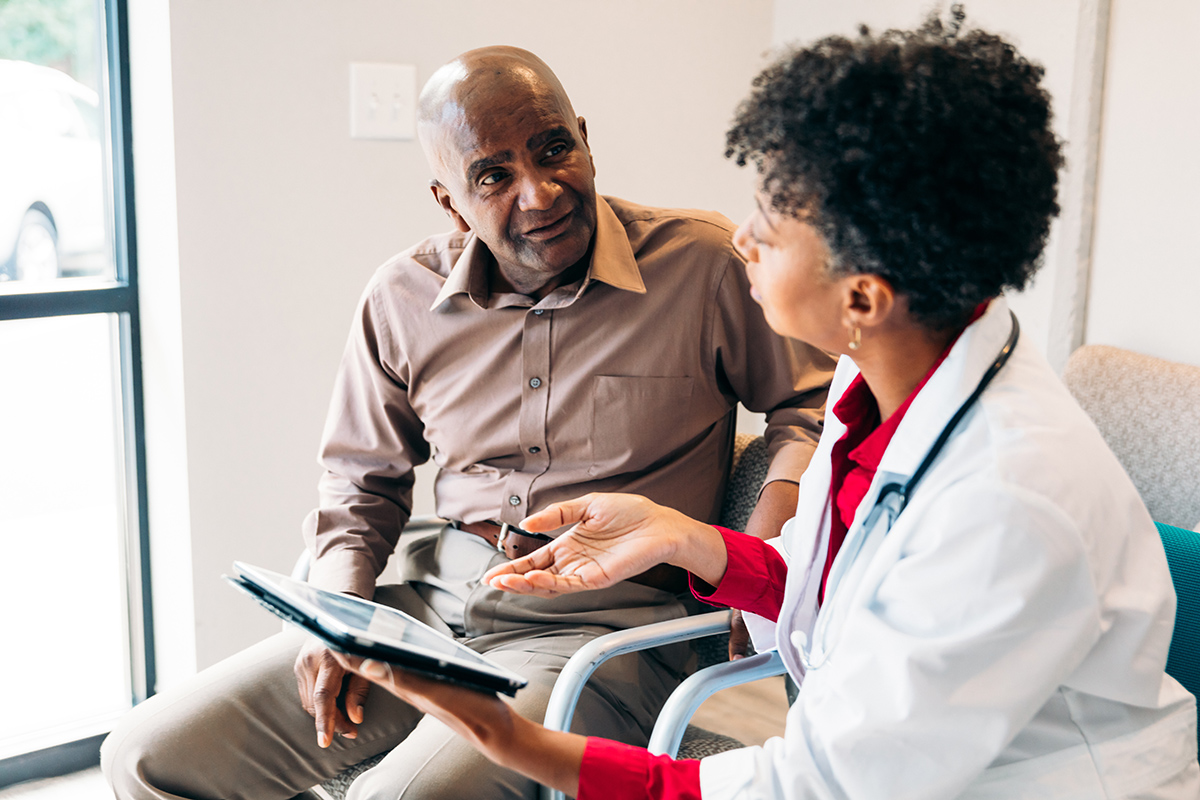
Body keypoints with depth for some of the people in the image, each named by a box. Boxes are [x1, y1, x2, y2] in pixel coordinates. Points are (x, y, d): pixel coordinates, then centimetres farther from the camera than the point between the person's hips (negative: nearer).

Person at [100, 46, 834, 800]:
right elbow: (360, 480, 17)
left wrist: (771, 533, -13)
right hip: (435, 602, 5)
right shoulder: (404, 298, 5)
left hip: (603, 625, -4)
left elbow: (815, 400, 5)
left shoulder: (707, 263, -7)